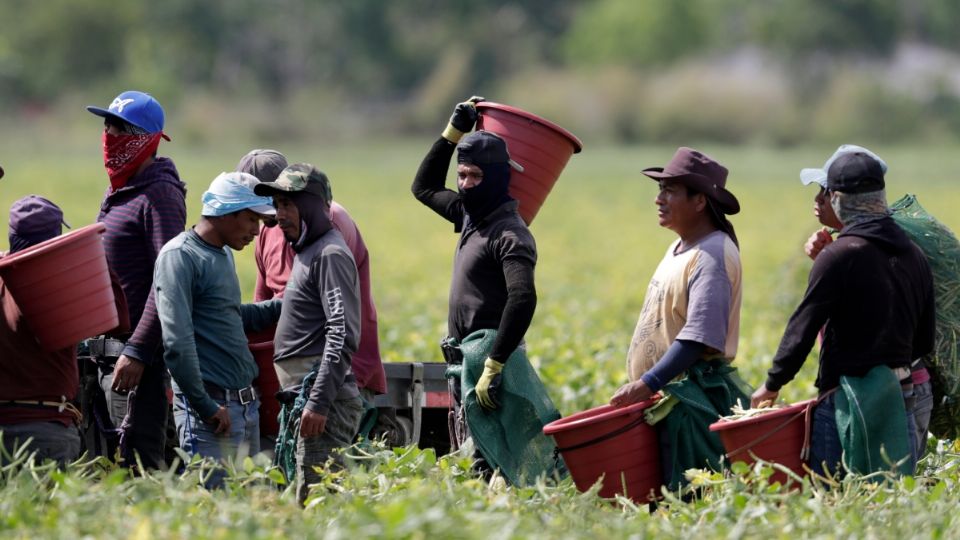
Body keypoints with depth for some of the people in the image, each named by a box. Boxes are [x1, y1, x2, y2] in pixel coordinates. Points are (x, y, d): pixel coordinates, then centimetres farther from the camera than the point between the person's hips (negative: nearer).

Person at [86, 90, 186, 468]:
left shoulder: (159, 195, -12)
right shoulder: (117, 192, 18)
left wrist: (137, 351, -24)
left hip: (141, 342, -10)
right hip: (109, 344, 10)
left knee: (138, 456, -13)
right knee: (115, 455, 11)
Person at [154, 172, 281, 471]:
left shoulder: (224, 255, 17)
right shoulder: (179, 257, -11)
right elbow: (177, 342, -19)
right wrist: (206, 407, -19)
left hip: (247, 403, 9)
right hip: (212, 407, -9)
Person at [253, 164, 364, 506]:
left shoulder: (331, 255, -9)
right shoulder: (307, 253, 21)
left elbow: (342, 336, -18)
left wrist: (319, 401, -23)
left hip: (323, 403, -10)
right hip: (301, 400, 10)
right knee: (307, 501, 9)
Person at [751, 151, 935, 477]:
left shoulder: (839, 256, -12)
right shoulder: (914, 257, 9)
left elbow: (803, 327, -10)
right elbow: (924, 342, 14)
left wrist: (772, 384, 1)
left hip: (848, 400, -7)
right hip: (901, 397, 7)